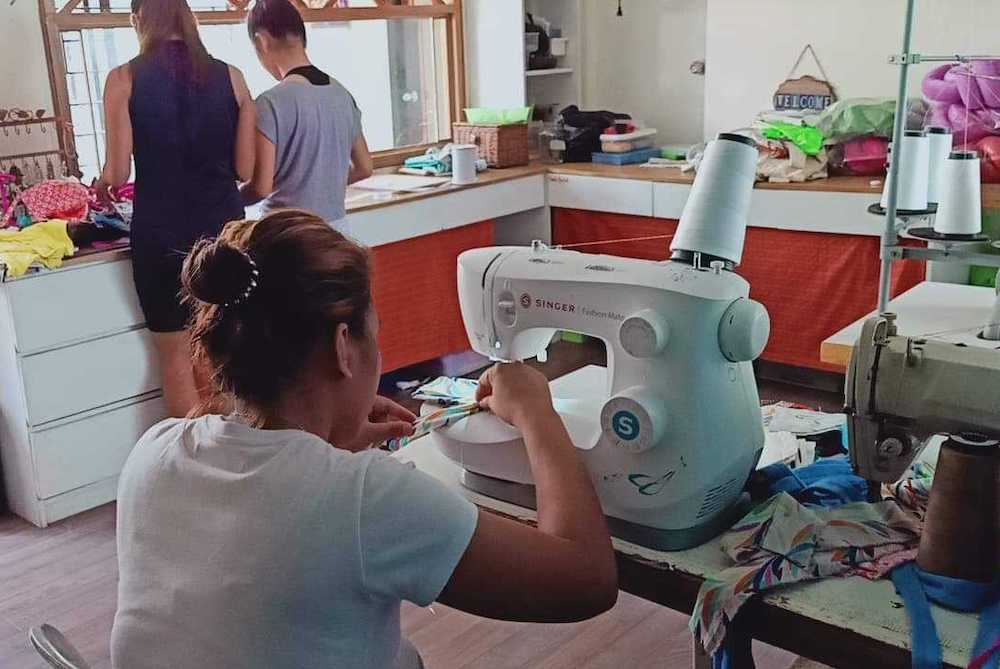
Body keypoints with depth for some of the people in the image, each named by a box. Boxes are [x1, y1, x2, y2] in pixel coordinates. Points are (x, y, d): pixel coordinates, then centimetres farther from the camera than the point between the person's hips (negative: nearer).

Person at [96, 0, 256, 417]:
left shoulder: (123, 79, -6)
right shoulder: (230, 77, 0)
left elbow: (118, 173, -7)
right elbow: (246, 169, 1)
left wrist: (101, 182, 16)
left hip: (161, 234, -2)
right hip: (223, 228, 3)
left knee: (176, 356, 11)